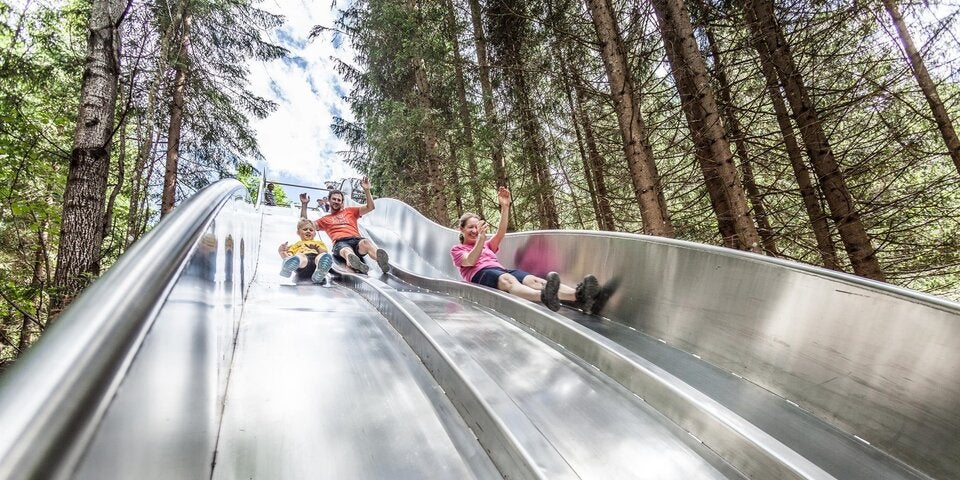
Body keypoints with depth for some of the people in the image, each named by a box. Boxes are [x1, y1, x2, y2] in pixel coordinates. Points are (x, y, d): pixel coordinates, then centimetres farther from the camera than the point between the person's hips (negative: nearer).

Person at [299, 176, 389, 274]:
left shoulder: (350, 211, 32)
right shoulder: (325, 219, 35)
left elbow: (370, 207, 23)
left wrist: (367, 190, 11)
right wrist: (304, 205, 22)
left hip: (356, 239, 1)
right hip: (340, 243, -1)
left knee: (366, 242, -39)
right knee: (347, 251, -42)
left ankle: (381, 260, -71)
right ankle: (356, 264, -77)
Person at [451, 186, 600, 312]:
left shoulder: (487, 245, 38)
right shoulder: (457, 249, 23)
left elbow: (501, 232, 17)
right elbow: (470, 261, -1)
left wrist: (505, 207, 4)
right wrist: (481, 238, -16)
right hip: (481, 273, -5)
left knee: (533, 280, -27)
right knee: (509, 280, -40)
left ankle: (577, 296, -54)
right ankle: (543, 297, -74)